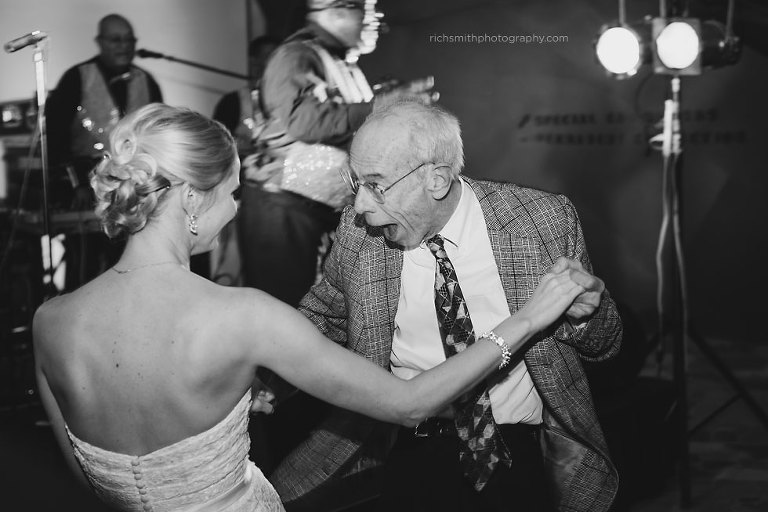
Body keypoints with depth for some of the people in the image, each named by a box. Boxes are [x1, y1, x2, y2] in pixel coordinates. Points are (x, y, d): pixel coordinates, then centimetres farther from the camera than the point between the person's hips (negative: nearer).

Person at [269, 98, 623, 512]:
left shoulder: (546, 220, -6)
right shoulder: (357, 230, -3)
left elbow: (603, 344, 5)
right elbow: (324, 313, 16)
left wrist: (583, 316, -17)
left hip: (522, 447, 0)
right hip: (405, 445, 1)